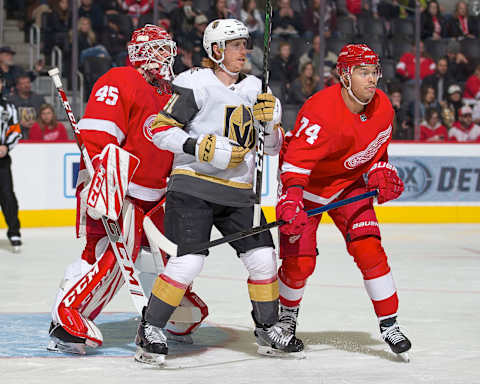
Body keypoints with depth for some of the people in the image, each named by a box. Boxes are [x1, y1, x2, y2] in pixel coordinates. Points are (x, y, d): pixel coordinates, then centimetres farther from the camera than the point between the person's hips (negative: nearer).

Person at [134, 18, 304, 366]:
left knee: (263, 257, 3)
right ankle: (151, 330, -4)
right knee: (188, 260, -17)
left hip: (237, 193, 6)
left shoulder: (254, 89, 12)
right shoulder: (197, 84, -8)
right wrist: (203, 149, -21)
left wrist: (270, 120, -7)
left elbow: (271, 147, 14)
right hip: (194, 186, -6)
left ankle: (269, 330, 21)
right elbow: (162, 130, -11)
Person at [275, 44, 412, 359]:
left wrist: (382, 174, -8)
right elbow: (297, 160, -41)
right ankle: (287, 315, 25)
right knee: (300, 262, -7)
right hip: (306, 184, -4)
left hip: (349, 184, 5)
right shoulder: (320, 111, -32)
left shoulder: (383, 107, -9)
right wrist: (291, 201, -53)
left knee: (369, 249, -12)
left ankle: (389, 324, -2)